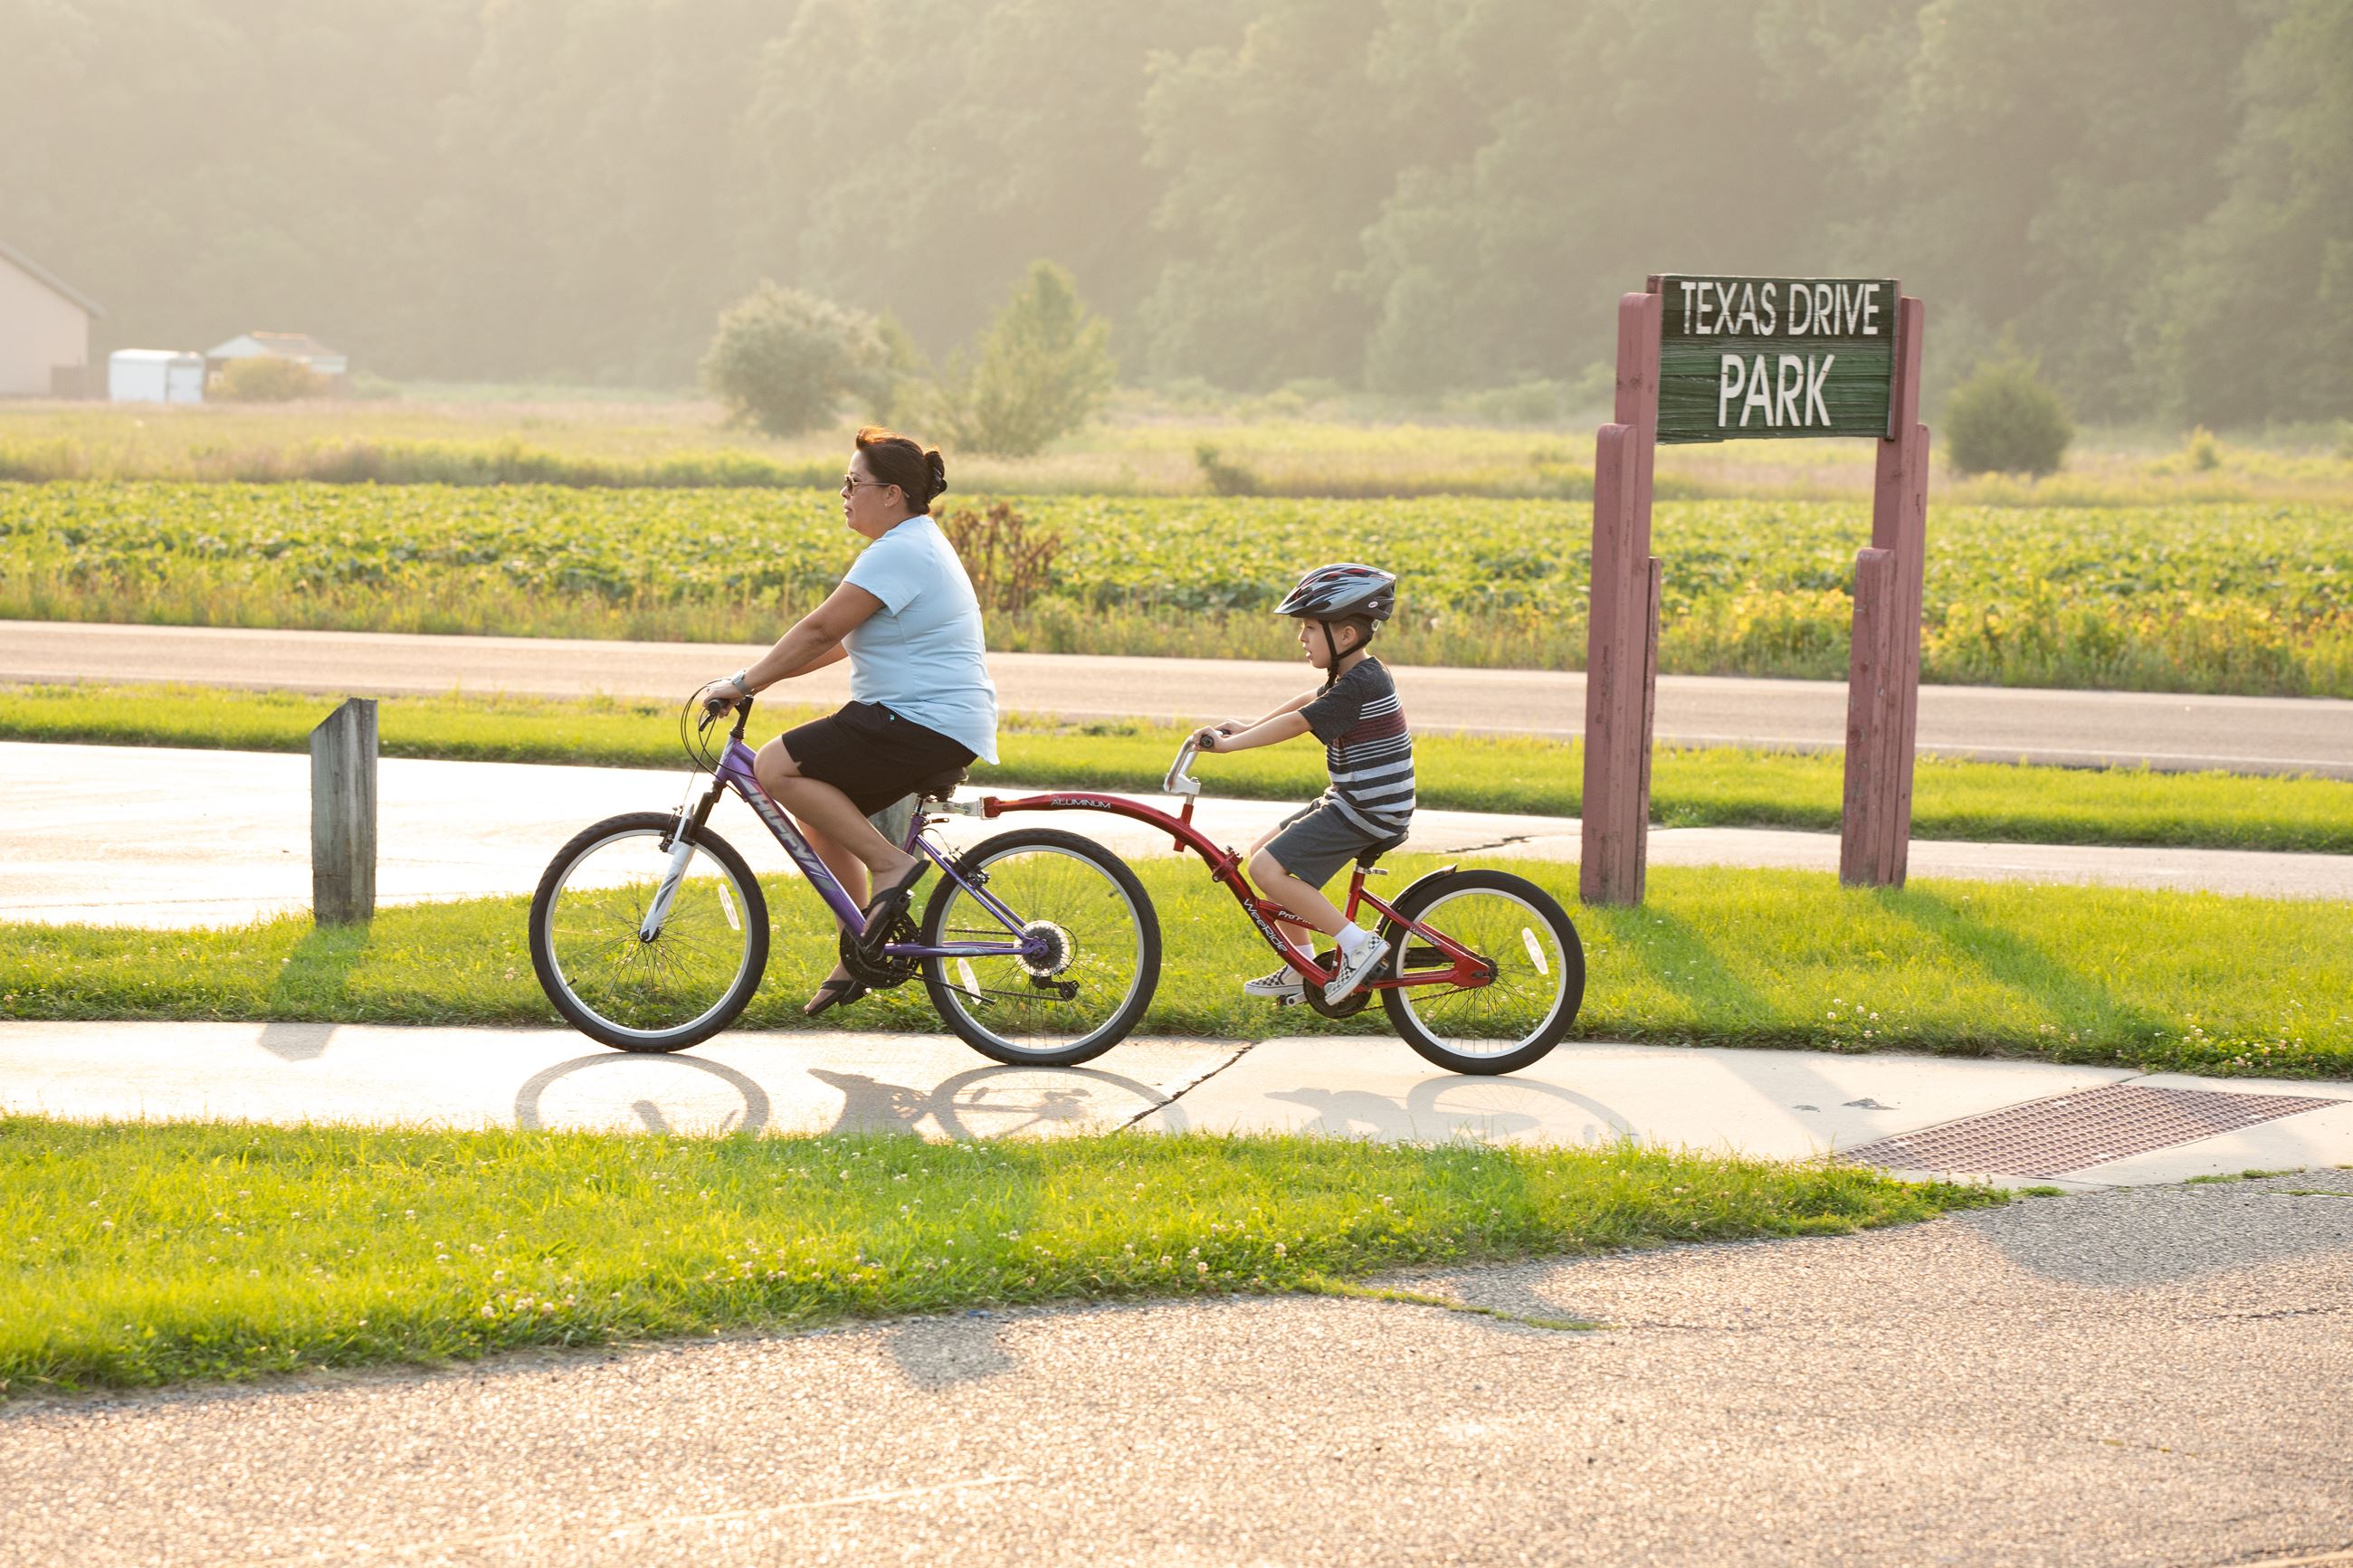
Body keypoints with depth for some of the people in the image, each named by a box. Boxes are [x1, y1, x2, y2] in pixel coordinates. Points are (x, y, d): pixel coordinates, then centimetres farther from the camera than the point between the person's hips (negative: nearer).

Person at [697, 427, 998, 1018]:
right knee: (815, 805, 15)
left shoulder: (899, 553, -15)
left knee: (777, 766, -15)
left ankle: (890, 864, -12)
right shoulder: (914, 544, 19)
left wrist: (745, 683, -14)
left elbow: (821, 630, -20)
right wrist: (758, 673, 16)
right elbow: (839, 637, 22)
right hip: (937, 728, 11)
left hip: (926, 727, -11)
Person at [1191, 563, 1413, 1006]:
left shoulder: (1360, 686, -19)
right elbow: (1309, 702, 27)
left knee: (1268, 867, -17)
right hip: (1350, 802, 11)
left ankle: (1359, 944, -14)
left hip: (1368, 813, -11)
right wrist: (1249, 727, 22)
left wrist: (1230, 743, -17)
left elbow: (1298, 722, -21)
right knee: (1262, 853, 15)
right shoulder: (1360, 676, 11)